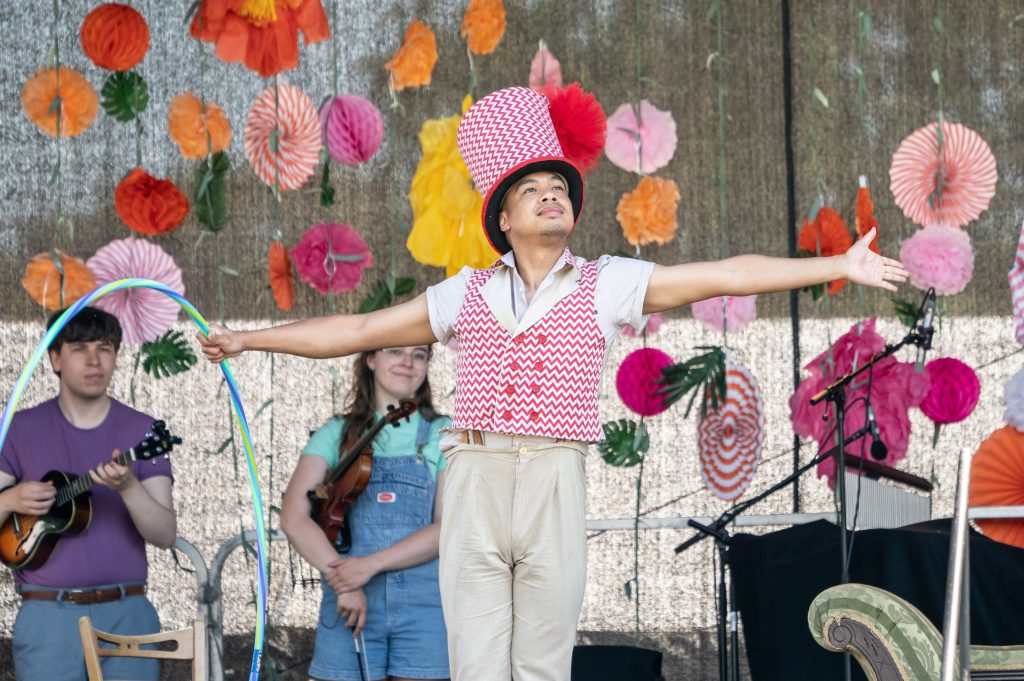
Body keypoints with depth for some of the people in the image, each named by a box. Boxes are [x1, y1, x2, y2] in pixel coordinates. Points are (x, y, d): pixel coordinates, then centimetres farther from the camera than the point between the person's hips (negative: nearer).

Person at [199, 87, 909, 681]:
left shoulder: (604, 286, 9)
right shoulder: (468, 294, 15)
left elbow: (727, 275, 4)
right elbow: (357, 330, 21)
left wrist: (840, 266, -2)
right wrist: (249, 339, 23)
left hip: (556, 487, -1)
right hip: (476, 485, 1)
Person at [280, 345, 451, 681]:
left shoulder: (441, 433, 9)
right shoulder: (338, 433, 11)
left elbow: (448, 527, -1)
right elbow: (293, 517, 0)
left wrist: (372, 564, -13)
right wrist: (344, 583, -13)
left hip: (423, 602, -1)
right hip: (350, 603, 1)